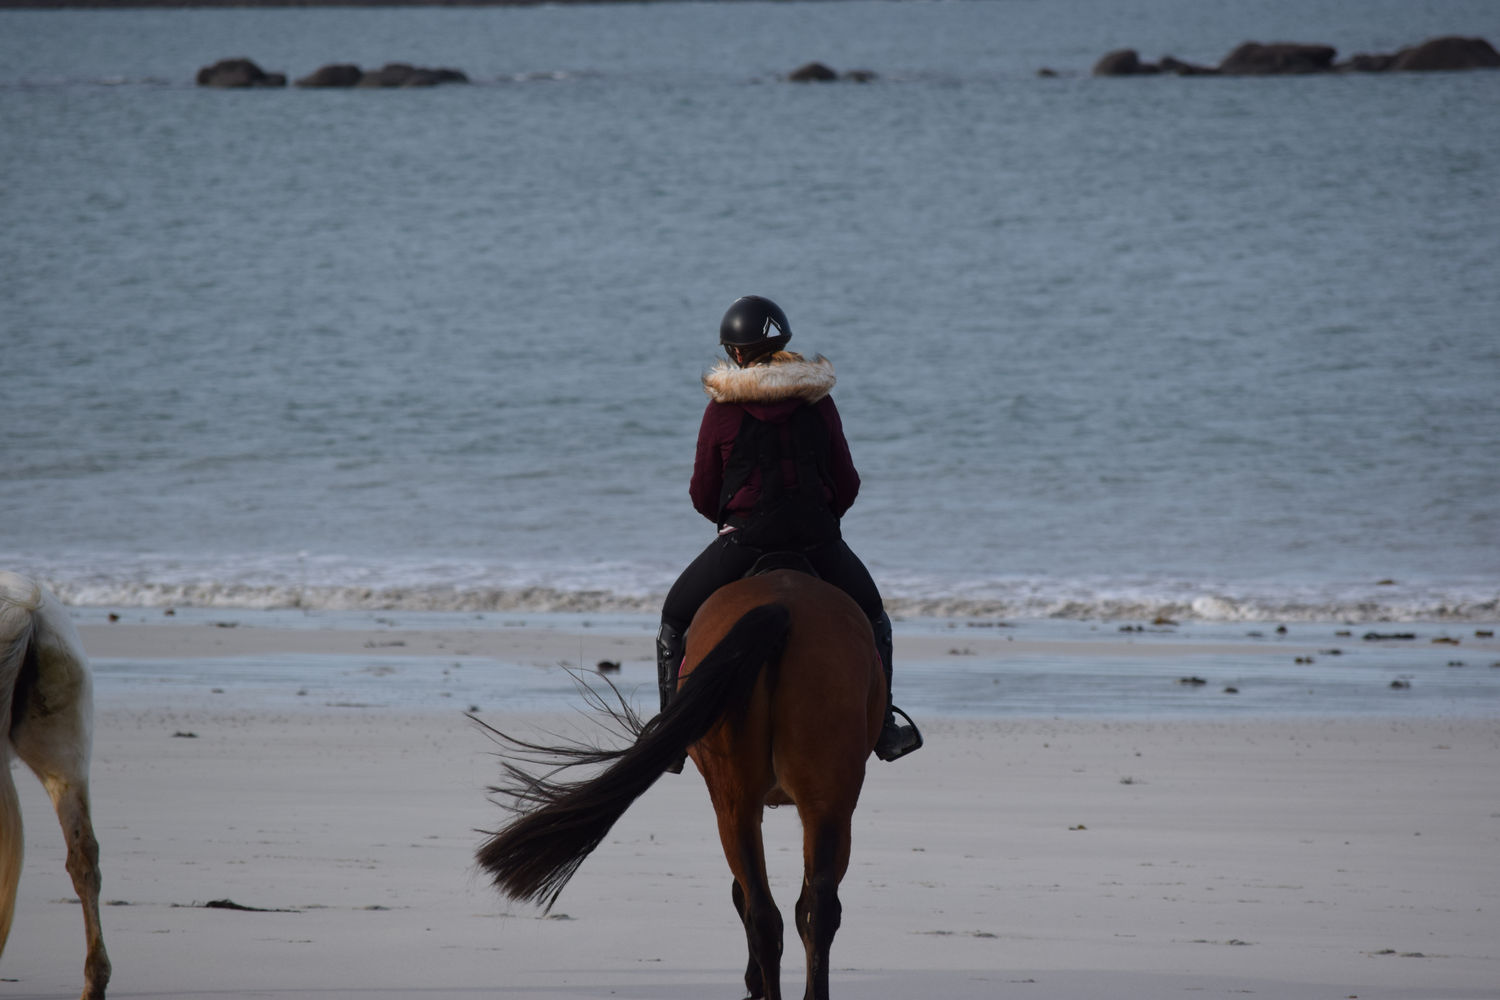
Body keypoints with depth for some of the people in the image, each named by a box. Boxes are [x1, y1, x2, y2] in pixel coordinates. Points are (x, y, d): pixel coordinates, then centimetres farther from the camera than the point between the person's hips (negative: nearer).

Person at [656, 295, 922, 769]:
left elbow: (703, 496, 3)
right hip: (819, 540, 2)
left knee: (675, 620, 17)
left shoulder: (722, 410, -4)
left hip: (744, 540, -2)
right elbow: (847, 485, 8)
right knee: (871, 615, 27)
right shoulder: (818, 404, 3)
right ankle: (882, 727, 22)